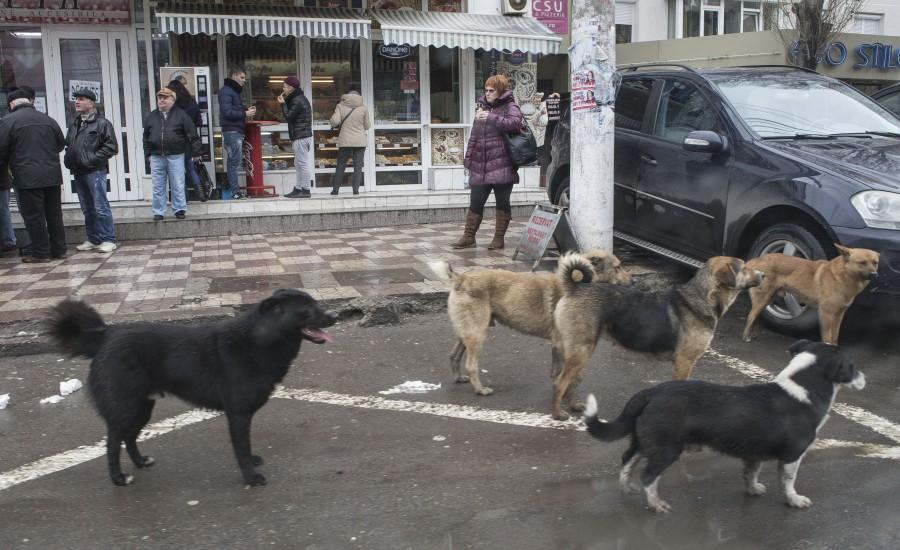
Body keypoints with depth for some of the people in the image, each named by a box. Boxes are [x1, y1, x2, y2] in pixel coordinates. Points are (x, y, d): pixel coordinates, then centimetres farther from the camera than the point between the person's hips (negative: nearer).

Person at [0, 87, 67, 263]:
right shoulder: (48, 120, 9)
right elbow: (61, 144, 19)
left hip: (27, 178, -5)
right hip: (52, 175, 5)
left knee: (34, 217, 1)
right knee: (54, 214, 11)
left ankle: (41, 253, 3)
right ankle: (59, 250, 15)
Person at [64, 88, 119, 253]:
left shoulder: (102, 123, -5)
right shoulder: (74, 124, 17)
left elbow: (111, 147, -11)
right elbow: (68, 145, 27)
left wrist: (92, 158, -15)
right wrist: (68, 158, 8)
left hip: (94, 171, -7)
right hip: (78, 172, 8)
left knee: (101, 207, -7)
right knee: (87, 209, 12)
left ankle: (108, 240, -1)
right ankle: (93, 239, 19)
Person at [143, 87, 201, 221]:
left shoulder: (180, 115, 2)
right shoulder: (151, 117, 12)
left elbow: (192, 135, 1)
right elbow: (146, 137, 19)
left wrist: (195, 152, -2)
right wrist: (148, 153, 14)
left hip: (175, 156, -3)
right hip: (157, 157, 3)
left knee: (178, 186, 1)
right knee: (158, 187, 5)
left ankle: (179, 210, 11)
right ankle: (158, 212, 12)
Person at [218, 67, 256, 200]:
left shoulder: (234, 91, 21)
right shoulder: (226, 91, -9)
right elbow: (227, 112, -18)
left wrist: (246, 110, 7)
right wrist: (245, 113, -14)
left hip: (236, 130, 10)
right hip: (231, 130, -10)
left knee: (233, 161, 10)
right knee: (234, 161, -10)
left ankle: (233, 189, 13)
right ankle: (235, 191, -9)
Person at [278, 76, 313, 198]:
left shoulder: (297, 101, -14)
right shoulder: (301, 98, 19)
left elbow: (289, 117, -15)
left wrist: (283, 104, -6)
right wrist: (285, 101, 13)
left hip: (300, 137, -11)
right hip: (303, 136, 11)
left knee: (303, 163, -8)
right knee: (299, 164, 14)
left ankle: (305, 190, -7)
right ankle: (298, 189, 19)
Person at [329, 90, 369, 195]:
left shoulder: (340, 106, -1)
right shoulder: (363, 108, 1)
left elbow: (334, 122, -10)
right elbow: (367, 126, 5)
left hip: (345, 141, 0)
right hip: (360, 141, 0)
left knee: (341, 165, 9)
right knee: (358, 165, 4)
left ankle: (335, 189, 11)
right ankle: (356, 189, 0)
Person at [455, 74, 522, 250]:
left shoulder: (510, 107, 0)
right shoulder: (482, 107, 17)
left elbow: (515, 123, -23)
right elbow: (474, 136, 20)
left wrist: (491, 117, -25)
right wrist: (469, 159, 15)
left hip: (501, 167, -5)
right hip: (480, 167, 5)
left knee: (502, 203, 3)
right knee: (475, 202, 6)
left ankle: (499, 238, 13)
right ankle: (469, 237, 15)